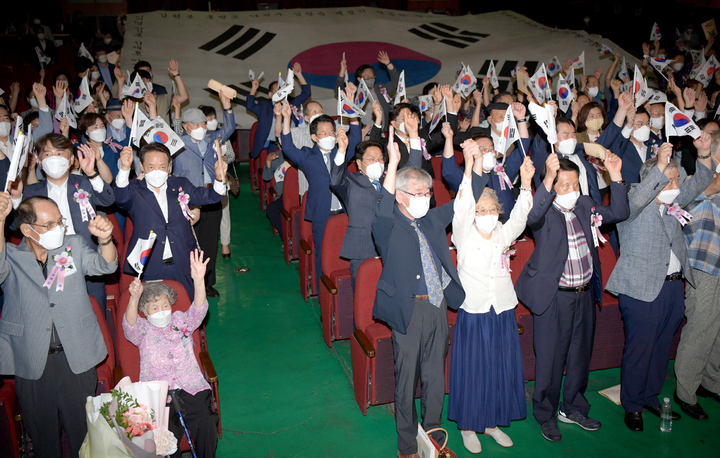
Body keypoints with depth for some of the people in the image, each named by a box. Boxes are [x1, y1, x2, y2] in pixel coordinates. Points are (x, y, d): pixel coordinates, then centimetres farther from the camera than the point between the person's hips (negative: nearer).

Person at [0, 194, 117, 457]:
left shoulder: (74, 246, 5)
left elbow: (105, 265, -7)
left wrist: (105, 239, -29)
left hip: (77, 359, 1)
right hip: (32, 364, -1)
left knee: (83, 431, 11)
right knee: (43, 434, 13)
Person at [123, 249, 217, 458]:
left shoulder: (181, 321, 15)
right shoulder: (142, 330, 10)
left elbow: (198, 310, -4)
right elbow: (130, 325, -12)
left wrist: (199, 281, -25)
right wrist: (134, 298, -34)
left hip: (190, 387, 1)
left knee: (206, 424, -22)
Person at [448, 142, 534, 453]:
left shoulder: (503, 236, 4)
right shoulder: (465, 237, -6)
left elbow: (519, 216, -11)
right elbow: (461, 209, -22)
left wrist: (526, 183, -28)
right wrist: (470, 168, -35)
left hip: (503, 313, 4)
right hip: (473, 314, -4)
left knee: (502, 368, 13)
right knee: (472, 369, 6)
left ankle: (493, 421, 32)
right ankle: (469, 426, 24)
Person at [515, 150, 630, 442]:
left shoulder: (584, 206, 7)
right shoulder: (545, 212, -13)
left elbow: (619, 212, 8)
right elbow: (532, 215, -35)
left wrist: (615, 176, -4)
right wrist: (548, 178, -47)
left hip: (585, 295, 6)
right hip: (554, 298, -6)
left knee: (580, 355, 19)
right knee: (550, 358, 6)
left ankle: (573, 408, 39)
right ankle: (546, 415, 25)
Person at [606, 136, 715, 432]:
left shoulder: (673, 202, 13)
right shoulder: (632, 206, -9)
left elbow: (699, 183, 18)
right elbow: (637, 199, -31)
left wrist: (703, 153, 2)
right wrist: (660, 165, -37)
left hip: (674, 286, 7)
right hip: (642, 289, -7)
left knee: (662, 346, 15)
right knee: (639, 347, 1)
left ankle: (650, 396, 32)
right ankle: (632, 405, 17)